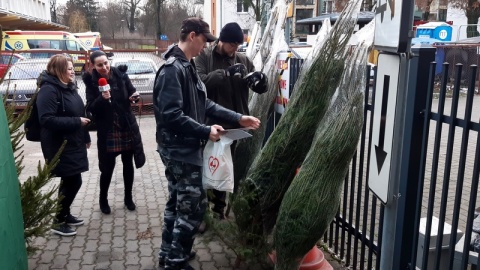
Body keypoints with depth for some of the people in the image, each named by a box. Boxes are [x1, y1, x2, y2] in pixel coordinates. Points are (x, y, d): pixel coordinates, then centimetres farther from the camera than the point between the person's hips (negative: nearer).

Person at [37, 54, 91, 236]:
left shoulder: (69, 88, 12)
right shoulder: (48, 90, -17)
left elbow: (78, 113, 19)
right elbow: (47, 120, -25)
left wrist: (85, 137, 19)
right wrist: (77, 122, -23)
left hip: (73, 144, 9)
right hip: (59, 147, -9)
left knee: (71, 181, 15)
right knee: (72, 182, -3)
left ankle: (65, 214, 31)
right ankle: (58, 222, 12)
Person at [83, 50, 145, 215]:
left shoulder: (120, 75, -4)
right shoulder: (91, 82, -7)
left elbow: (131, 92, 6)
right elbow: (91, 109, -9)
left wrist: (134, 96, -16)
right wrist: (102, 99, -27)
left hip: (127, 128, 2)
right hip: (107, 131, -2)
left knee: (128, 164, 12)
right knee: (107, 167, 3)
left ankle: (128, 198, 30)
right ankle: (103, 199, 27)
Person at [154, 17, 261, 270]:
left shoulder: (187, 67, 12)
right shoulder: (173, 69, -19)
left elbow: (205, 104, 14)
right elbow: (171, 116, -26)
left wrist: (238, 118, 9)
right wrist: (205, 131, -21)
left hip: (183, 148, 10)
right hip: (180, 149, -10)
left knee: (178, 202, 18)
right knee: (194, 204, -2)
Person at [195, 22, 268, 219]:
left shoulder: (243, 60, 6)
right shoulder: (204, 57, -4)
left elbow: (261, 89, 6)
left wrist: (260, 79, -17)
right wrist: (226, 72, -29)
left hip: (234, 123, 4)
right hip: (210, 123, -3)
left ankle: (219, 206, 31)